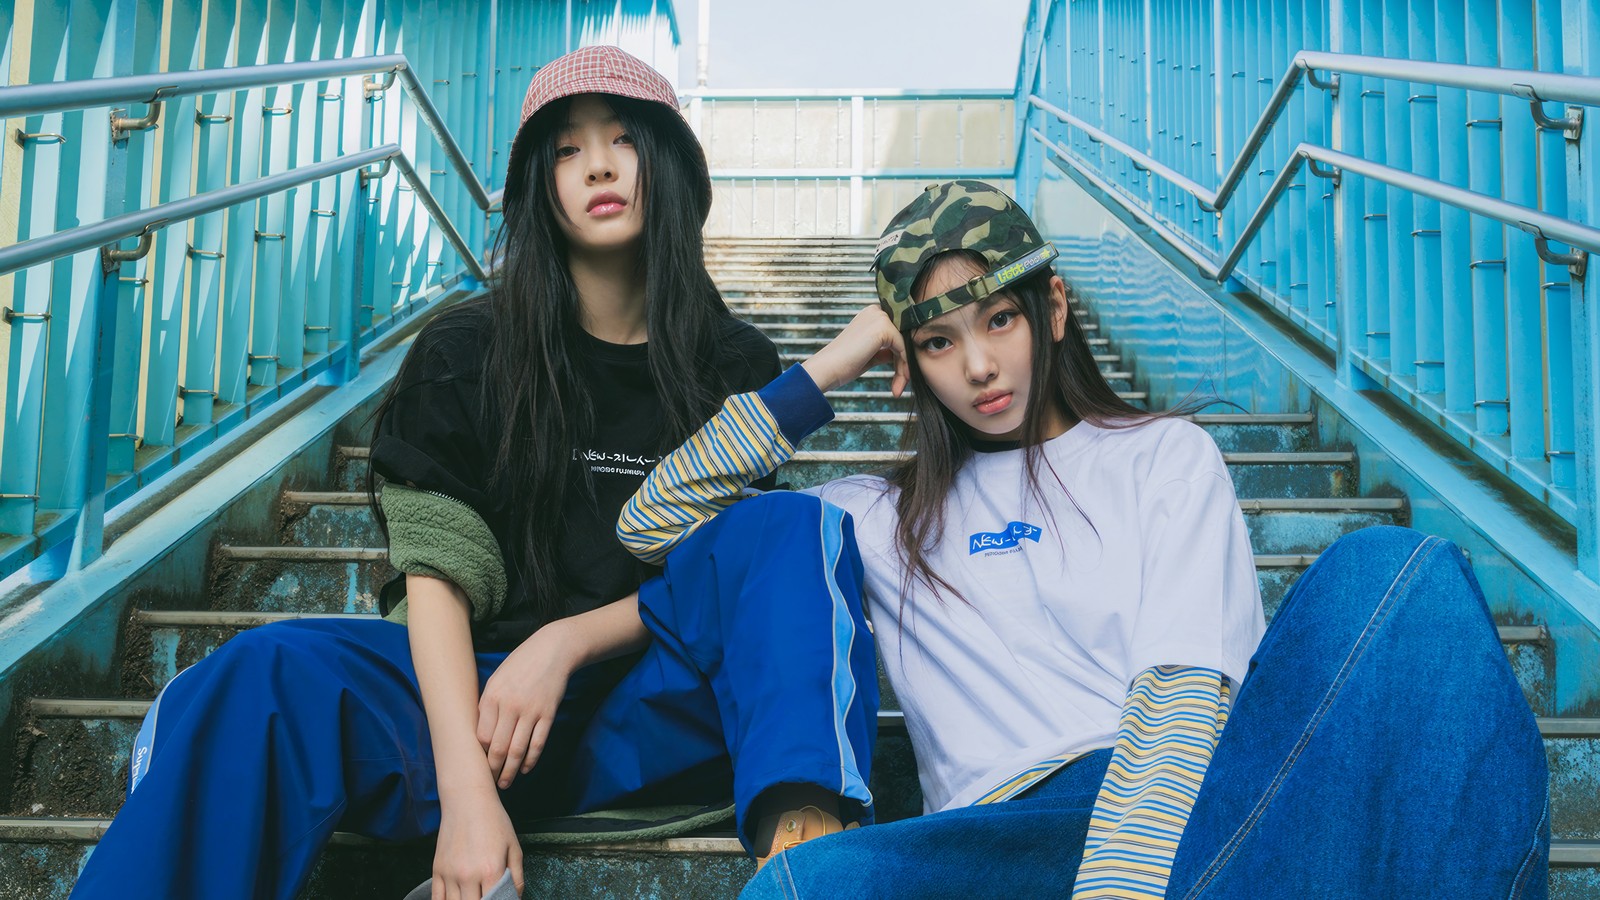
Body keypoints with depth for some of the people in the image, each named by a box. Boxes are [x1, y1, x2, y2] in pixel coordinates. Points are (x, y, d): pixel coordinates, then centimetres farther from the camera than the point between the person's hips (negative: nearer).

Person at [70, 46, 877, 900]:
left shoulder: (736, 369, 6)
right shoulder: (464, 353, 2)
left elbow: (720, 578, 4)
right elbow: (436, 572, -6)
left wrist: (567, 641, -15)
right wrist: (467, 789, -21)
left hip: (650, 712, 1)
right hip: (475, 693, 0)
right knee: (273, 671, -31)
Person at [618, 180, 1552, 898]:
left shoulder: (1167, 455, 18)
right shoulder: (887, 516, 24)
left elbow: (1185, 687, 1)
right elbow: (655, 524, 21)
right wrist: (827, 371, 17)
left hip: (1189, 801, 0)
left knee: (1393, 569, -27)